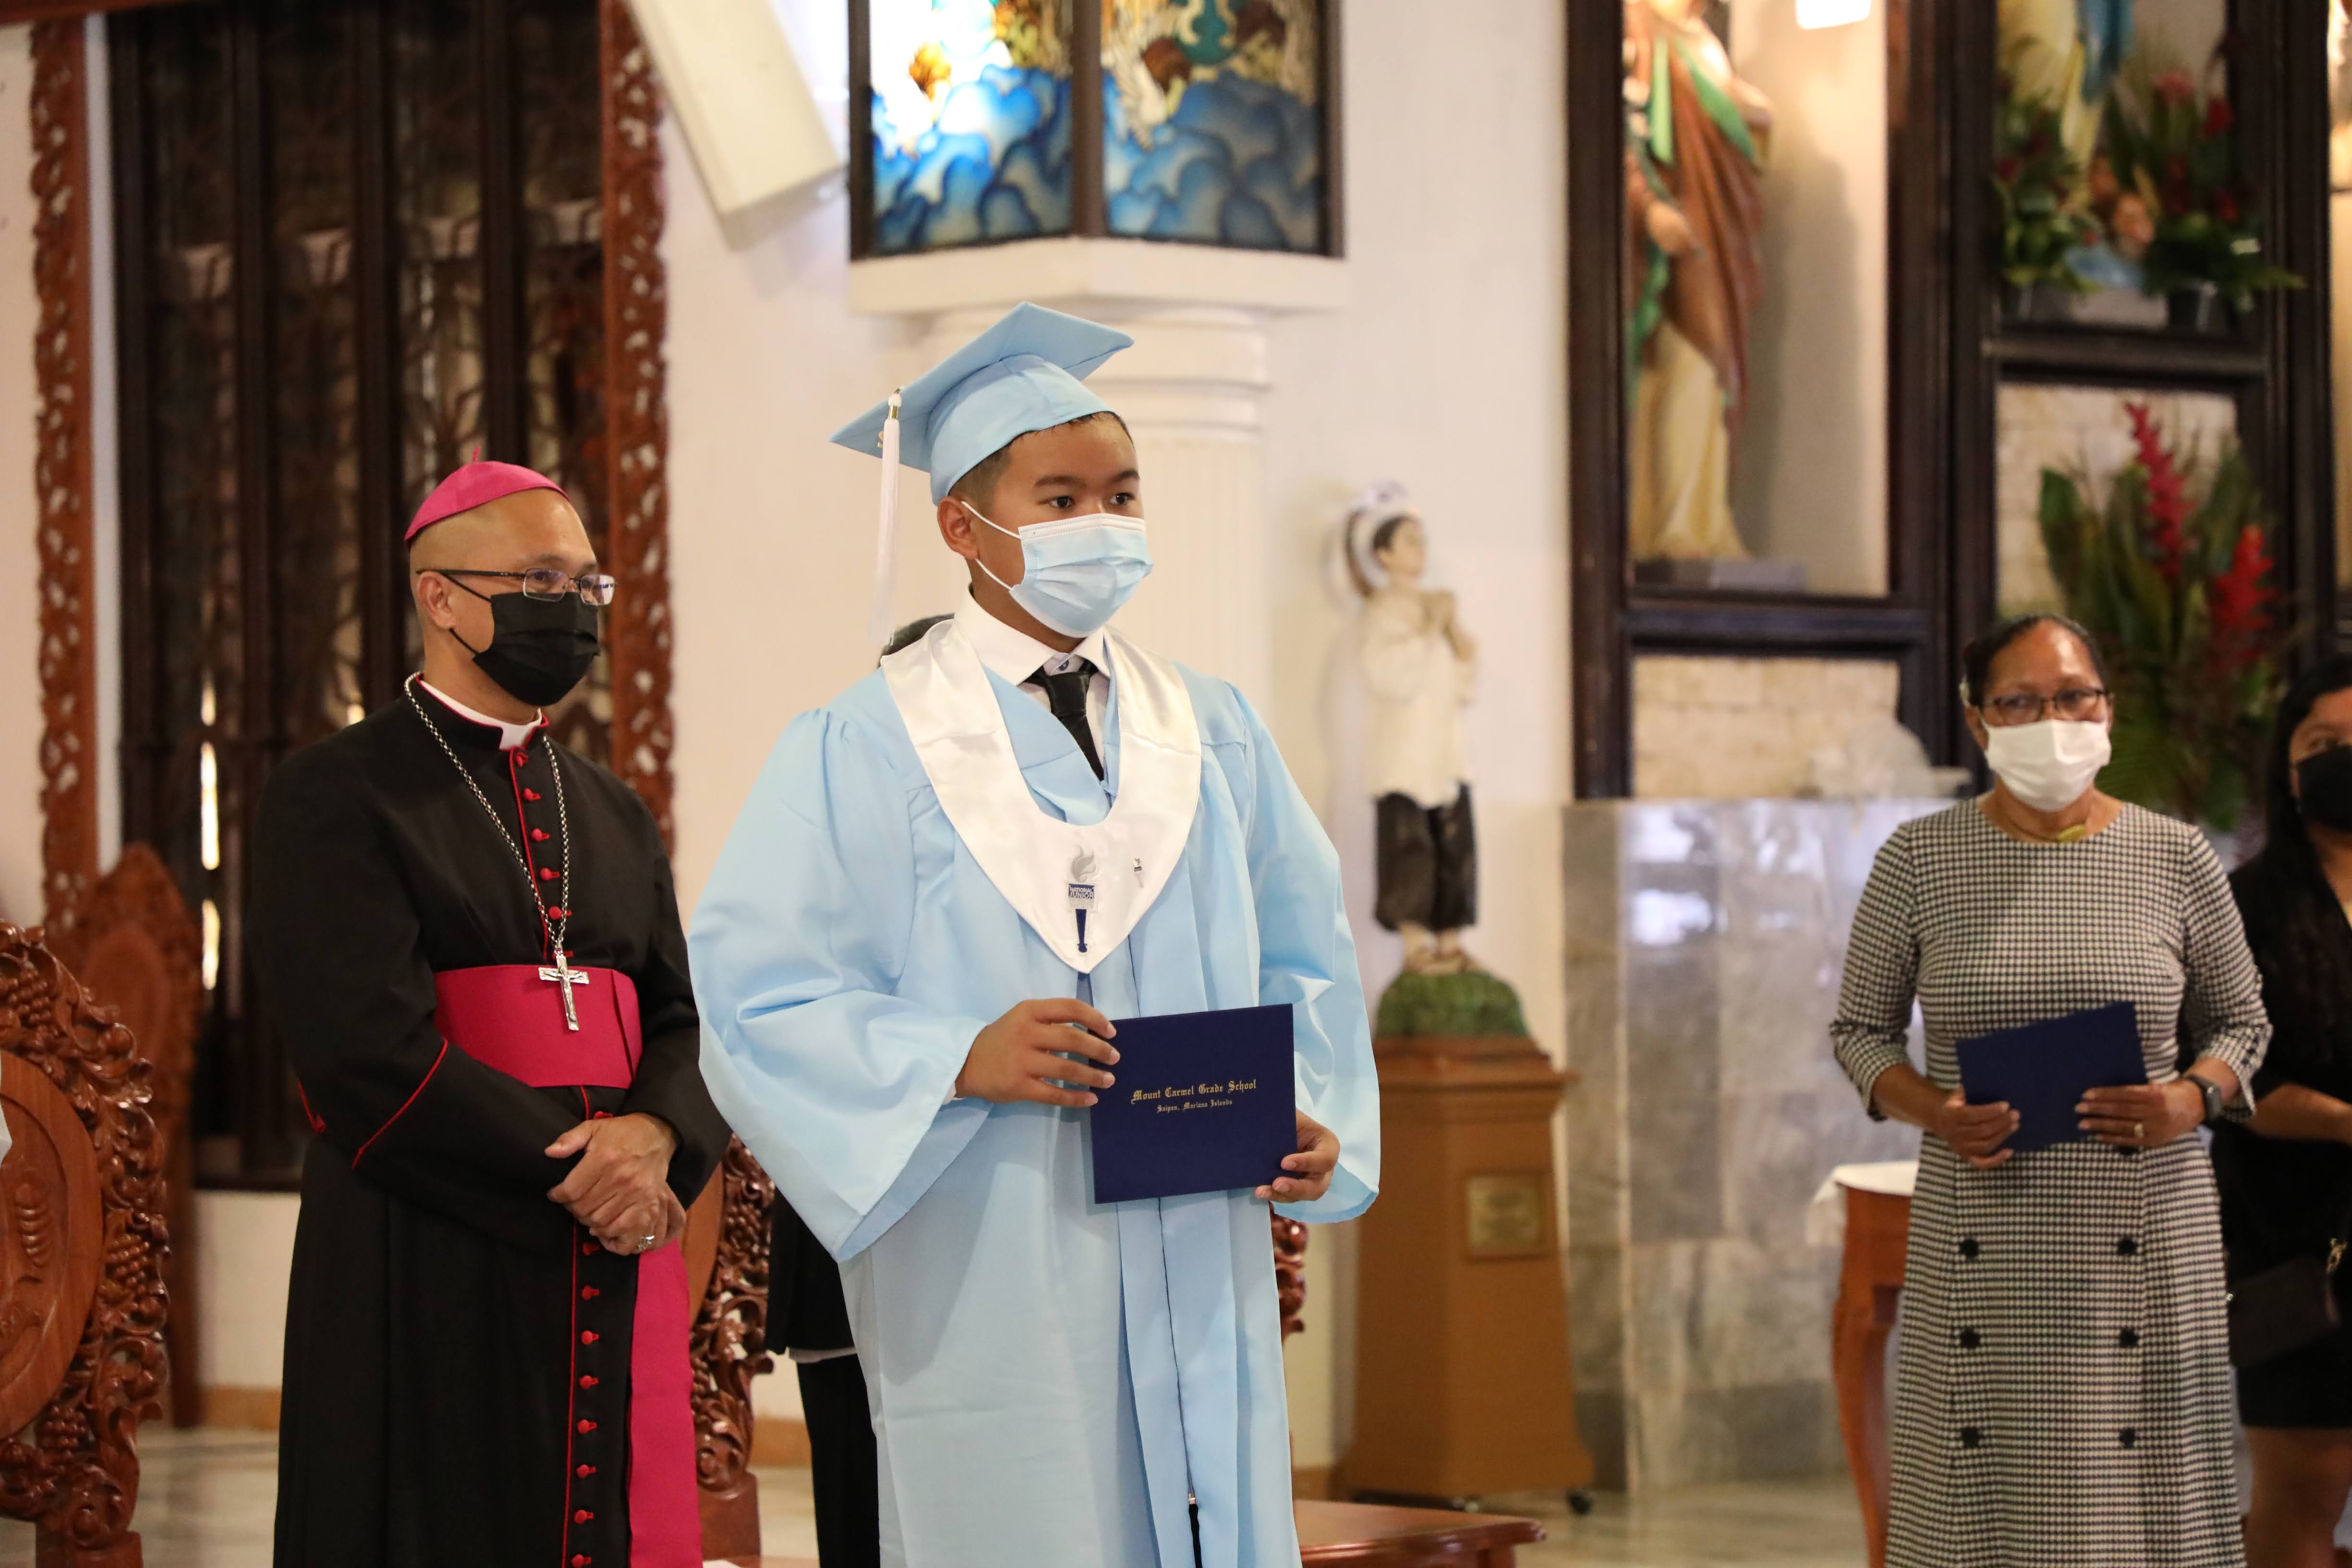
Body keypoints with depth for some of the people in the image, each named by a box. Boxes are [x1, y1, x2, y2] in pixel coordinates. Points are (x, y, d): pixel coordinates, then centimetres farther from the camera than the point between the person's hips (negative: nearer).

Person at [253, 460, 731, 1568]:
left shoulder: (614, 814, 19)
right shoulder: (335, 797, -3)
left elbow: (685, 1022, 11)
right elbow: (373, 1050, -14)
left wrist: (656, 1135, -11)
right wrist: (575, 1172, -13)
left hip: (619, 1265, 6)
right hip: (427, 1272, -6)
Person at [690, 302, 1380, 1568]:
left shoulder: (1215, 737, 13)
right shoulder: (863, 752, -2)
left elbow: (1302, 963, 15)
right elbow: (755, 1000, -8)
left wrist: (1307, 1115, -5)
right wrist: (963, 1062, -21)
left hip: (1196, 1278, 4)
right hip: (991, 1297, -4)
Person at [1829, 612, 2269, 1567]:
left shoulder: (2174, 858, 5)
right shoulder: (1919, 860, 3)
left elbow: (2240, 1022, 14)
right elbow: (1860, 1028, 10)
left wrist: (2191, 1100, -8)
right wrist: (1931, 1111, -10)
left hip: (2141, 1236, 0)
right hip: (1981, 1240, 0)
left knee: (2141, 1483, -3)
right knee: (1976, 1486, -4)